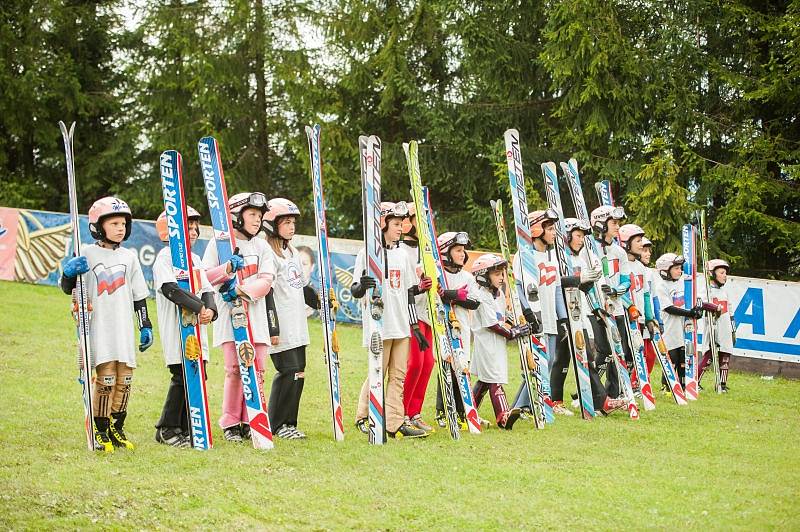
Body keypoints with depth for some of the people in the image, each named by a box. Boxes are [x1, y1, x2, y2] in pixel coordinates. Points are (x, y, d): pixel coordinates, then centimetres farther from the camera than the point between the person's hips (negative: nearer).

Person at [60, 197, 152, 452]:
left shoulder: (129, 257, 13)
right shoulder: (87, 255, 0)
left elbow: (139, 295, 16)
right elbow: (68, 288, 1)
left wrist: (145, 326, 13)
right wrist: (69, 272, -21)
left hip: (124, 330, 4)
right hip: (99, 329, -4)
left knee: (124, 379, 5)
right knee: (106, 378, -9)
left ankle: (116, 429, 18)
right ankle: (100, 432, 2)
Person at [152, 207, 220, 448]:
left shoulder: (195, 259, 19)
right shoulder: (165, 257, -6)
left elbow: (206, 289, 13)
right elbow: (170, 289, -20)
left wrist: (210, 310, -9)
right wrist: (199, 307, -22)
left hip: (197, 327, 8)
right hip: (175, 328, -8)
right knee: (181, 376, -9)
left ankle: (186, 429, 14)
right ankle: (167, 429, 2)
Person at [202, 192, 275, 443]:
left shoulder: (261, 247, 15)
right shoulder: (218, 243, 5)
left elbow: (266, 281, 3)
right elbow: (205, 277, -1)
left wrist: (242, 291, -14)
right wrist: (227, 269, -19)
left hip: (256, 316, 4)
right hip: (229, 316, -4)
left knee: (256, 371, 0)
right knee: (235, 370, -8)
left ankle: (250, 422, 9)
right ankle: (230, 423, 2)